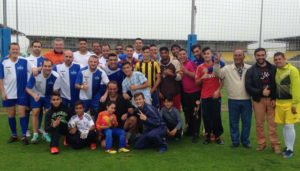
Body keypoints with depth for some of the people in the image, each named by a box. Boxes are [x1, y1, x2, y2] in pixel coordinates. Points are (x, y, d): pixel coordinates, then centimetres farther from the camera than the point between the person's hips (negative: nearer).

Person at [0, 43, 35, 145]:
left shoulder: (24, 62, -4)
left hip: (21, 93, -1)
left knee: (22, 114, -2)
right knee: (11, 115, 10)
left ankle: (24, 136, 5)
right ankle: (14, 135, 24)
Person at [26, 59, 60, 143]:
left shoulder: (55, 76, -26)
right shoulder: (35, 75, -26)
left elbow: (55, 91, -15)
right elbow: (28, 88, -19)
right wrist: (34, 95, -38)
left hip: (49, 96, 1)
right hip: (36, 95, 0)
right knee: (35, 113, -9)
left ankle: (46, 134, 11)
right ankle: (35, 134, 3)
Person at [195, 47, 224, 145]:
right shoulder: (200, 68, 3)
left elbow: (222, 80, 7)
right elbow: (196, 83, 3)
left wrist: (218, 90, -5)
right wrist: (202, 77, -16)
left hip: (216, 95, 0)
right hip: (205, 96, 1)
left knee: (216, 116, 1)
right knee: (206, 117, 4)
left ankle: (217, 136, 16)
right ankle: (208, 136, 18)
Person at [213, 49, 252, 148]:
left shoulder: (250, 69, 4)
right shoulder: (227, 69, 4)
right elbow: (218, 74, -8)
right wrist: (216, 64, -22)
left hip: (246, 100, 0)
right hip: (233, 100, 0)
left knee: (246, 121, 9)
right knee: (233, 122, 9)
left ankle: (245, 141, 25)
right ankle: (235, 141, 23)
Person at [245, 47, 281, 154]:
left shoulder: (273, 69, 5)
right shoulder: (251, 71, 4)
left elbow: (277, 85, 3)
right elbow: (248, 87, -2)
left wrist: (274, 98, -6)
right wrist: (261, 92, -13)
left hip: (271, 100, 0)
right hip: (258, 100, 0)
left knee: (272, 123, 1)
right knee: (259, 123, 4)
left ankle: (275, 144, 11)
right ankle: (261, 143, 16)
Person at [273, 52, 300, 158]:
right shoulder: (275, 71, 9)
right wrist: (274, 100, 11)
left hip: (290, 102, -6)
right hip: (279, 102, 6)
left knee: (289, 126, -2)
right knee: (284, 126, 12)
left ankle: (290, 150, 11)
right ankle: (287, 147, 25)